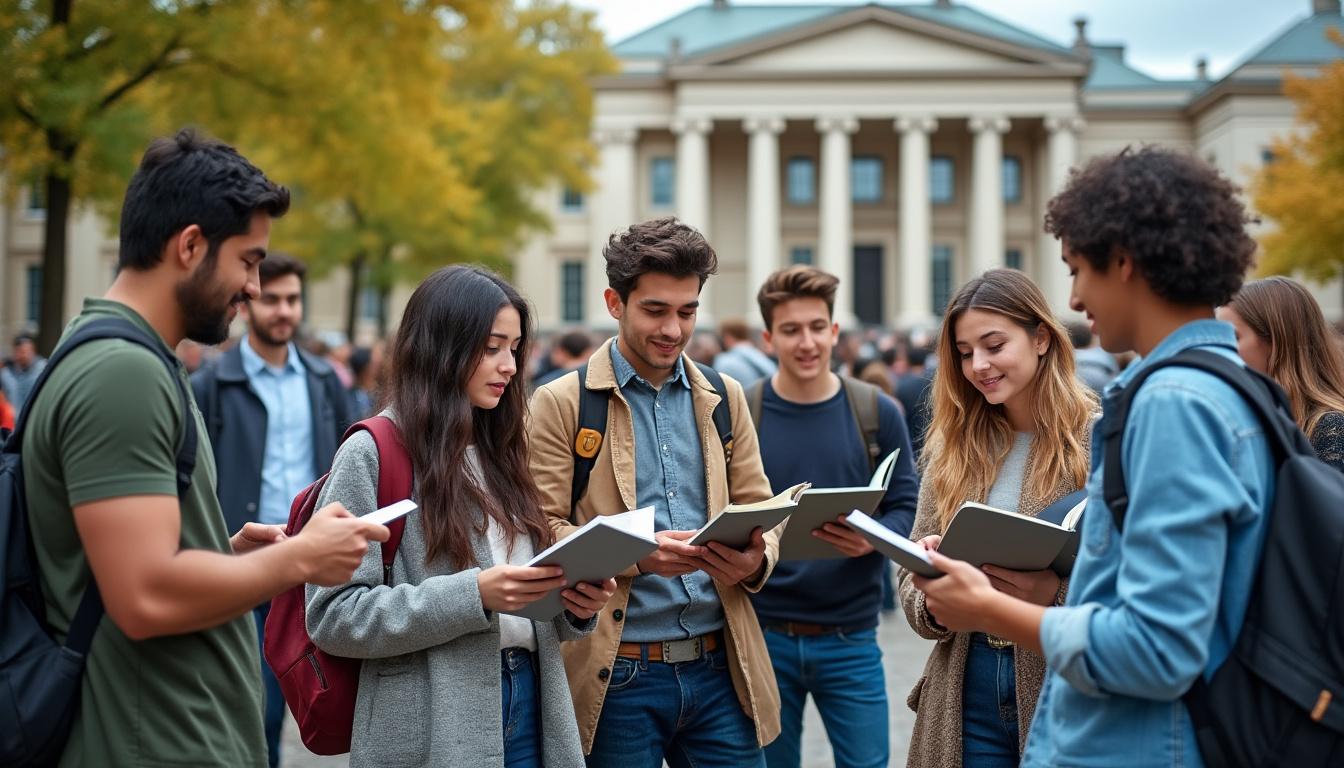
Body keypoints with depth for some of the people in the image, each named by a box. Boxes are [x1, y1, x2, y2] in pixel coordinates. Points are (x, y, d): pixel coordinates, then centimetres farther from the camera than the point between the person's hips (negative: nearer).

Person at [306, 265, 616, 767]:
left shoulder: (500, 453, 12)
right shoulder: (371, 455, -8)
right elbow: (332, 615, -16)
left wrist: (576, 606, -5)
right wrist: (472, 595, -22)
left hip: (530, 707, 6)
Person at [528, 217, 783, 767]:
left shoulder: (724, 398, 12)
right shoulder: (560, 404, -1)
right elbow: (541, 530, -5)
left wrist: (755, 558, -11)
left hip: (721, 667, 4)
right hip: (618, 676, -3)